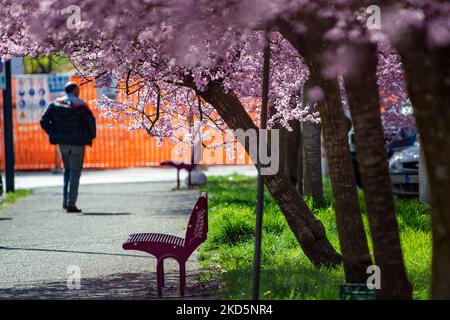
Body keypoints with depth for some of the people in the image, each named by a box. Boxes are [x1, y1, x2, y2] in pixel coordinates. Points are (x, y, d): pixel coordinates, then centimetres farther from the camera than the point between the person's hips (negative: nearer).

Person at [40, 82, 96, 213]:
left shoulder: (55, 104, 3)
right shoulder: (80, 105, -10)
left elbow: (44, 121, -3)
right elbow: (90, 120, -16)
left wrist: (54, 134, 6)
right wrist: (91, 136, 2)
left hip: (62, 143, 4)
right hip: (77, 143, -4)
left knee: (67, 170, 20)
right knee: (75, 172, 1)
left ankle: (66, 200, 13)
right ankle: (71, 203, -4)